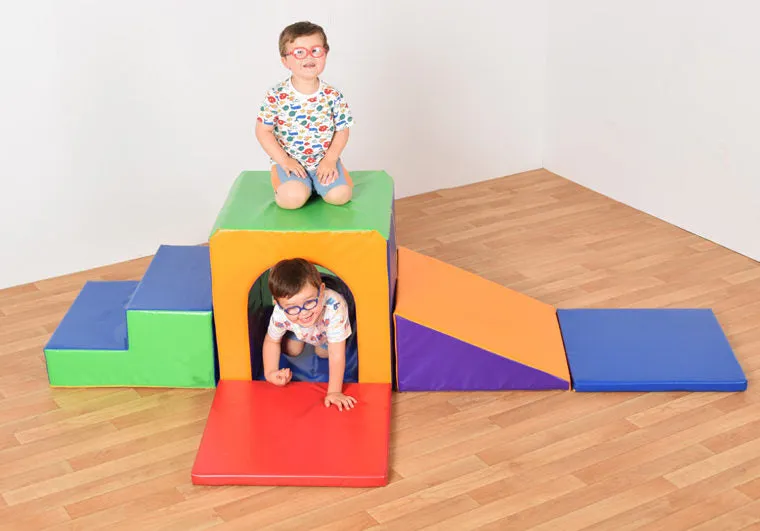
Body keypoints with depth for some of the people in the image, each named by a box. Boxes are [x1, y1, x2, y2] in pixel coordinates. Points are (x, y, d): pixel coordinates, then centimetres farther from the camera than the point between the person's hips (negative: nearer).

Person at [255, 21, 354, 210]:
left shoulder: (333, 96, -5)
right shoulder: (276, 96, -11)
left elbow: (342, 131, 2)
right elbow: (263, 131, -6)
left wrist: (330, 159, -12)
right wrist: (284, 160, -13)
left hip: (325, 160, 2)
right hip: (289, 161, -2)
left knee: (340, 195, -21)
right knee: (293, 198, -28)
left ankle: (315, 183, 11)